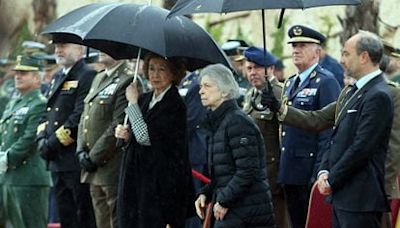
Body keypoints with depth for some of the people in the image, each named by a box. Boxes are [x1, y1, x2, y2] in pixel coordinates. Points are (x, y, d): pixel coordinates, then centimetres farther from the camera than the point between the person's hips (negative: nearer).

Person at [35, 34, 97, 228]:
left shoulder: (87, 77, -11)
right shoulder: (57, 77, 18)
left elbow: (80, 117, -18)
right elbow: (48, 113, 21)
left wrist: (55, 141, -16)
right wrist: (42, 138, 4)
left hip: (77, 161, -9)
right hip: (57, 161, 9)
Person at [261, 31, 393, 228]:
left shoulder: (378, 96, -14)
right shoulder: (350, 92, 16)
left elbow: (362, 147, -18)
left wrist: (332, 180, -12)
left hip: (360, 199, -9)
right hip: (341, 196, 9)